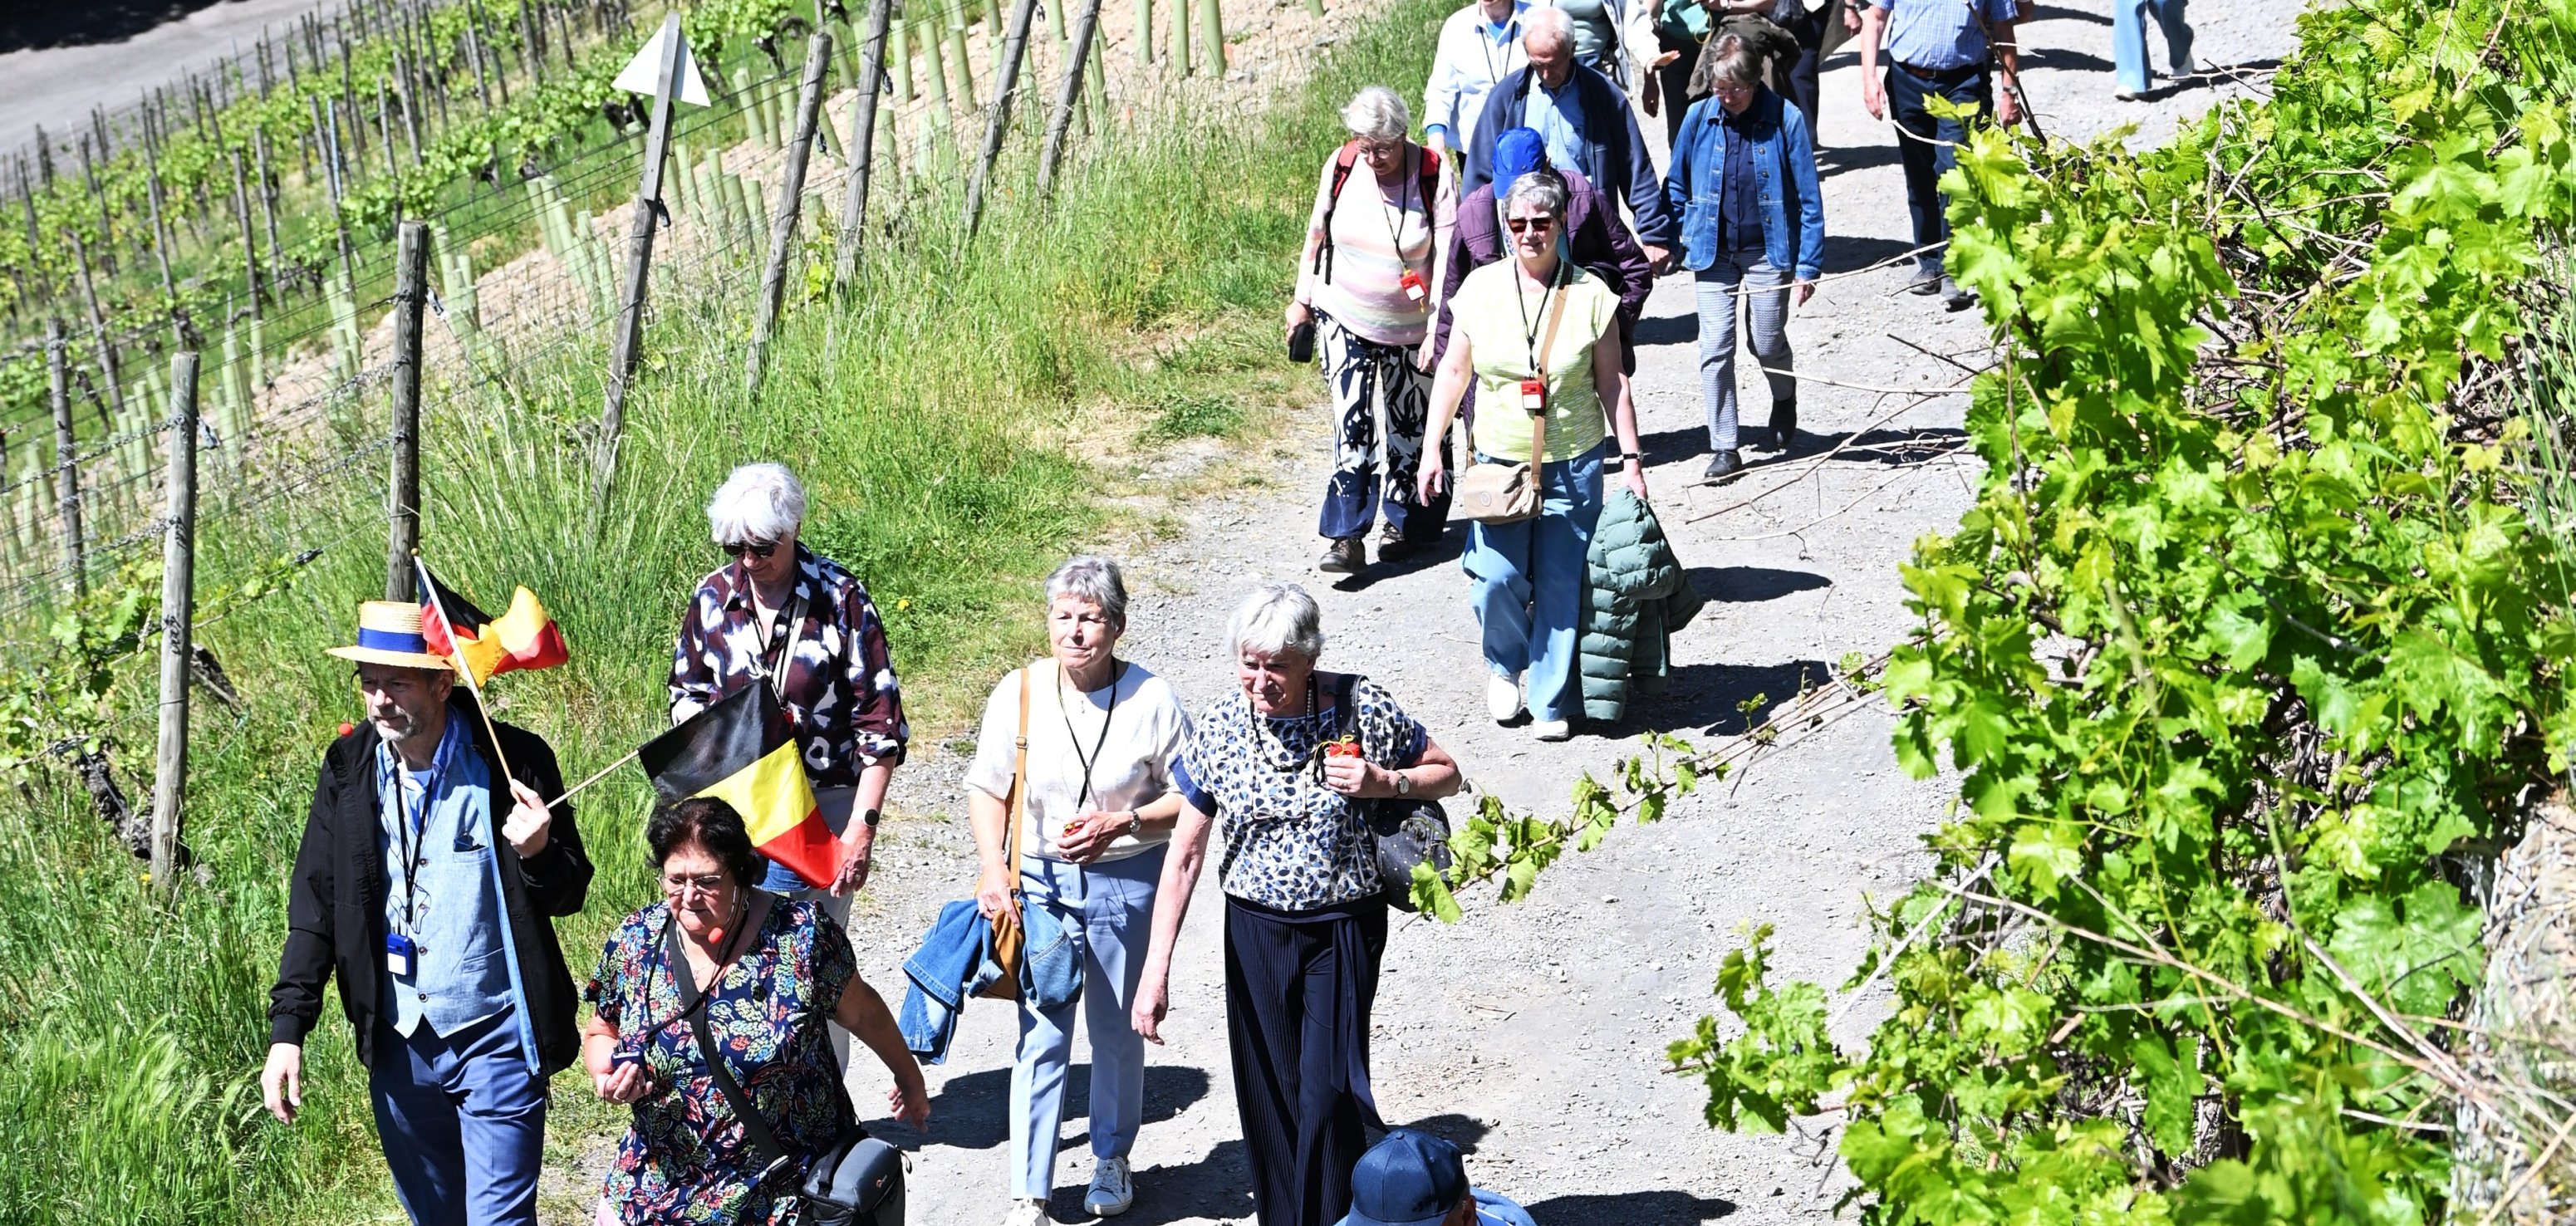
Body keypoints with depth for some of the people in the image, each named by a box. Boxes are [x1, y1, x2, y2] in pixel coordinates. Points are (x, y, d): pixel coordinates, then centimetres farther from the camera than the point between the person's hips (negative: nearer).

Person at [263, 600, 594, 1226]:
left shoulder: (513, 761, -11)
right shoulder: (349, 769, -1)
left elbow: (569, 894, -4)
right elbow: (314, 906, 3)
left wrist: (540, 854, -26)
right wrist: (287, 1029, -4)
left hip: (496, 1038, -4)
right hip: (398, 1041, 4)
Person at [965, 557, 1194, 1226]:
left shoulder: (1152, 699, -11)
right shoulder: (1019, 693, -7)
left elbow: (1189, 798, -4)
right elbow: (987, 789, 3)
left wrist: (1121, 824, -19)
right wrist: (993, 867, -10)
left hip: (1127, 882, 0)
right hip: (1042, 880, 0)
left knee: (1118, 1032, 14)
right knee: (1041, 1037, -1)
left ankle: (1112, 1161, 36)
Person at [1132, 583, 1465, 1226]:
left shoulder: (1362, 708, -11)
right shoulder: (1217, 727, -6)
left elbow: (1446, 774, 3)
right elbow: (1184, 855, -2)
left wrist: (1385, 782, -18)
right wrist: (1156, 969, -7)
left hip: (1343, 931, -2)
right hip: (1255, 932, 2)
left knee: (1329, 1094, -10)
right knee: (1268, 1100, 8)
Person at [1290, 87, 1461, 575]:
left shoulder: (1433, 175, -16)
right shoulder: (1341, 166, -7)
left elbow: (1448, 259, -17)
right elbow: (1317, 235, 8)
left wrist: (1439, 331, -22)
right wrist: (1303, 300, 12)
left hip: (1412, 328, -1)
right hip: (1345, 319, 1)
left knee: (1410, 425, 11)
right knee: (1352, 424, -8)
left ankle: (1405, 521, 31)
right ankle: (1346, 537, -9)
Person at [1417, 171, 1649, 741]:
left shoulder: (1589, 294, -3)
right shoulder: (1481, 288, 0)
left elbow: (1612, 383, 2)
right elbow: (1454, 372, 7)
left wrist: (1631, 459, -2)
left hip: (1573, 465, -1)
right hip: (1499, 460, 1)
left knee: (1561, 584, 0)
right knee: (1498, 577, -9)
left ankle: (1551, 702, 14)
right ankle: (1504, 666, 21)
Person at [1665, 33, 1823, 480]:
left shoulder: (1785, 120, -12)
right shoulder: (1699, 117, -5)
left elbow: (1808, 199, -8)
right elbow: (1676, 187, 9)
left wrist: (1807, 266, -9)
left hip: (1768, 249, -2)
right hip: (1713, 252, 2)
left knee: (1767, 343, 6)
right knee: (1715, 349, -3)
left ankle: (1784, 399, 41)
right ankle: (1723, 449, 5)